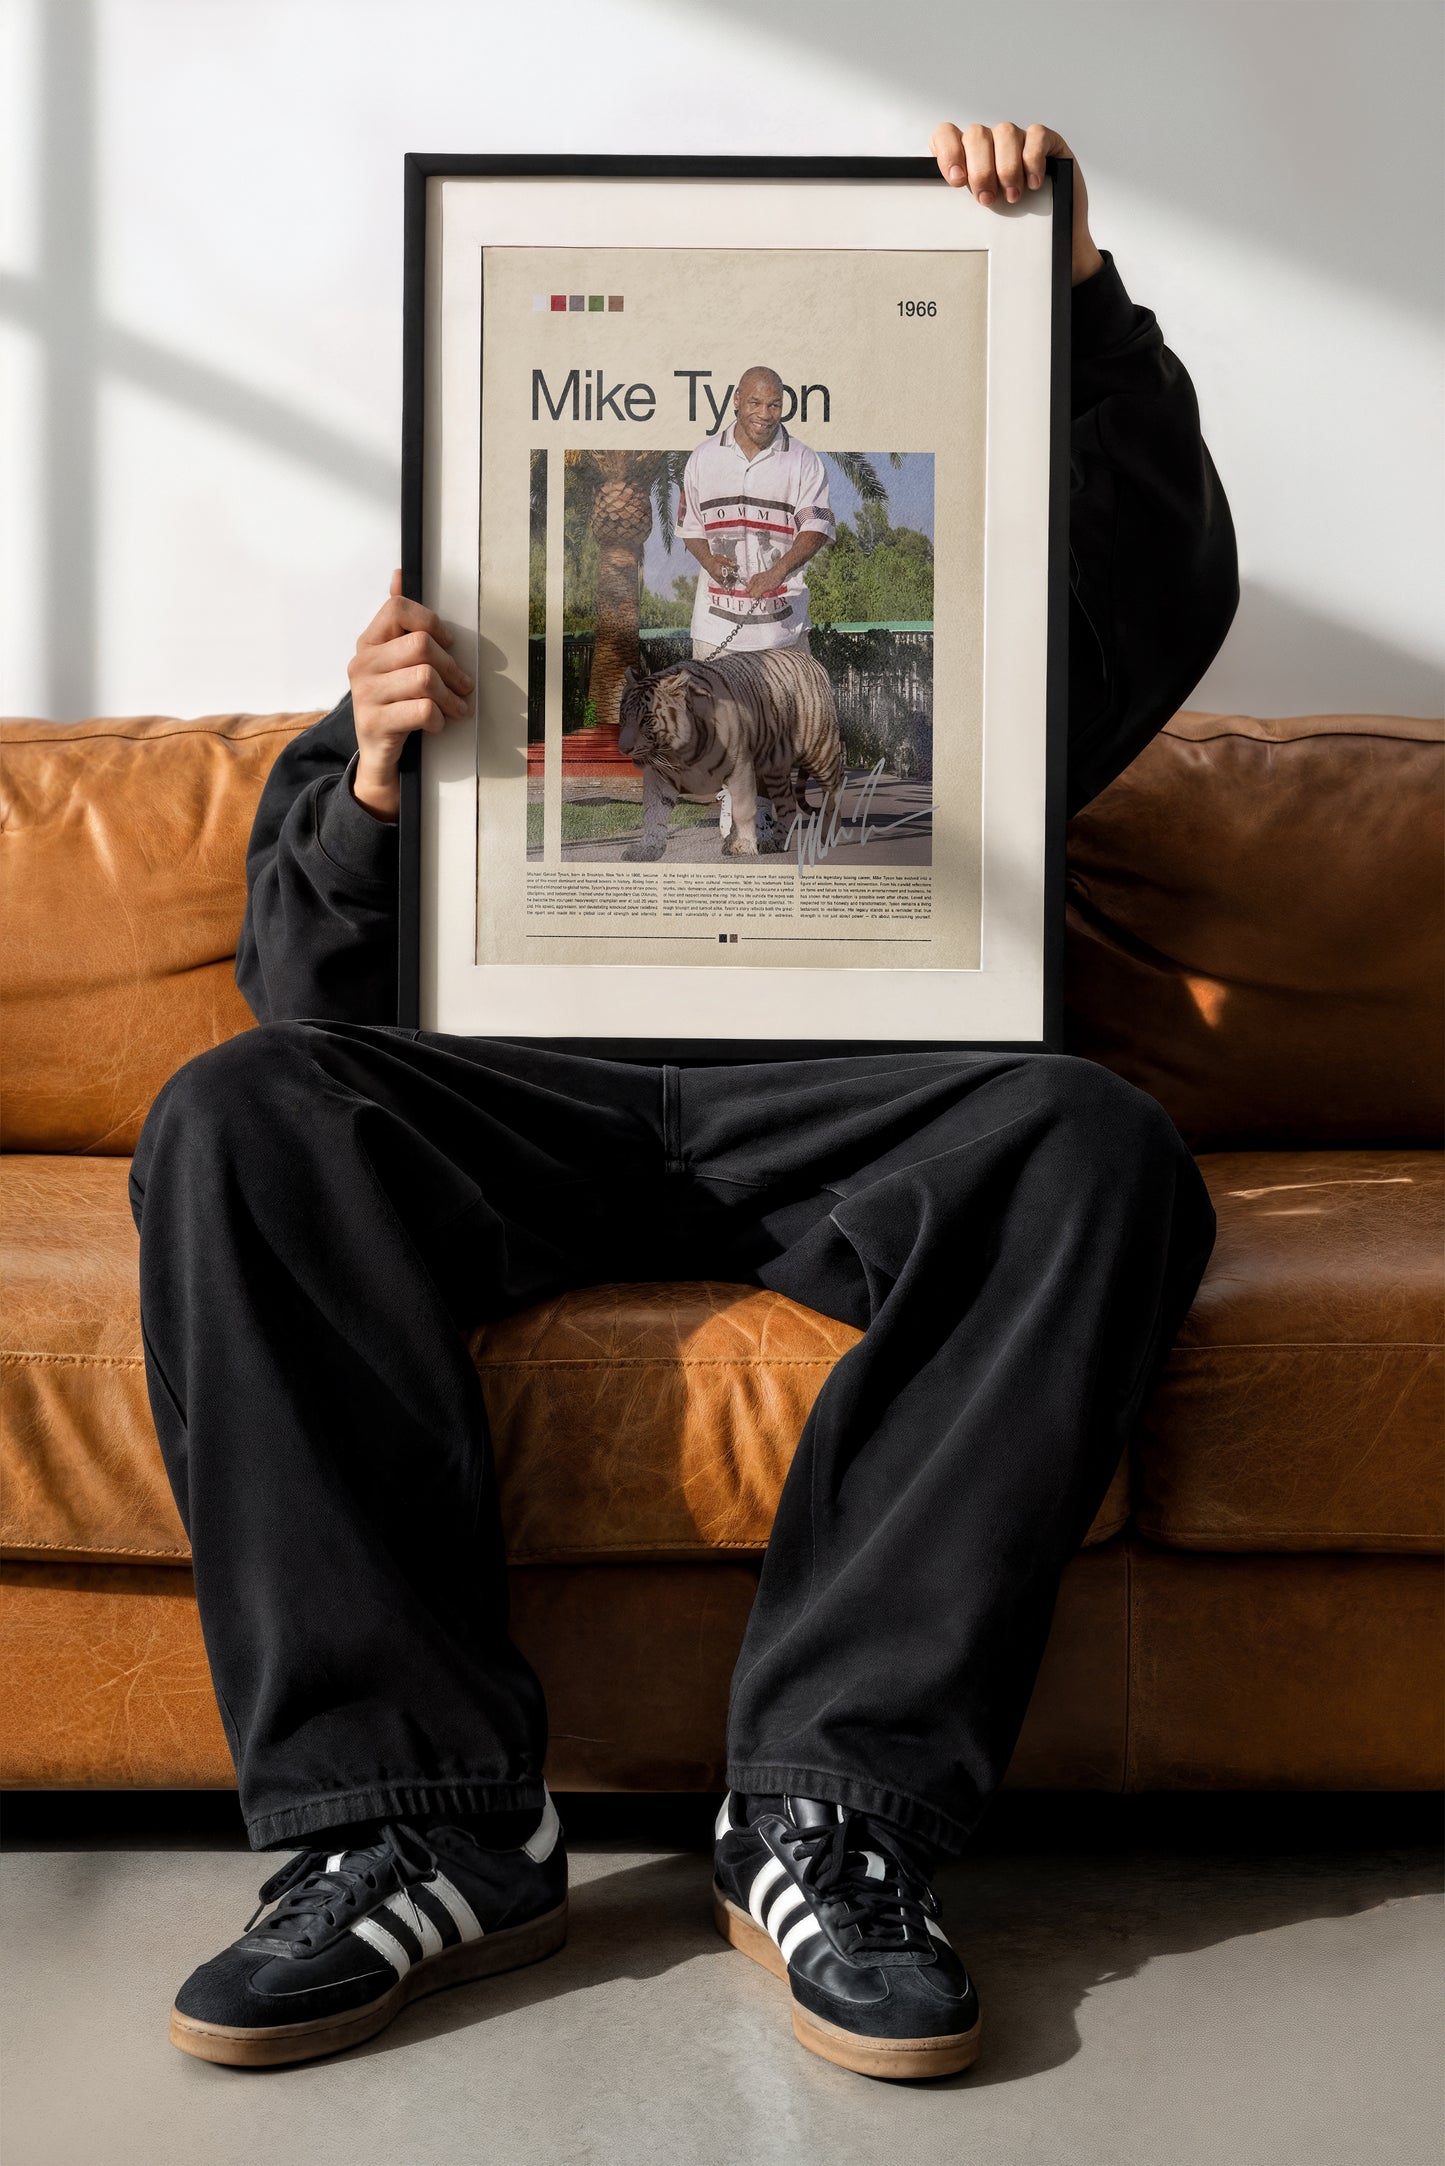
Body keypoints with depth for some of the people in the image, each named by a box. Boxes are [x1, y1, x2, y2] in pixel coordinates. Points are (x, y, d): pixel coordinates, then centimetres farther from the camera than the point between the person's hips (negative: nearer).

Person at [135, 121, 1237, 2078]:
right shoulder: (433, 689, 28)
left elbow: (1169, 590, 16)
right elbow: (308, 998, 15)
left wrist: (1081, 295, 6)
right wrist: (371, 786, -7)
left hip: (827, 1102, 0)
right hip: (515, 1095, 1)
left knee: (1100, 1146, -31)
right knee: (230, 1120, -29)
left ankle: (834, 1804, -33)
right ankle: (422, 1820, -30)